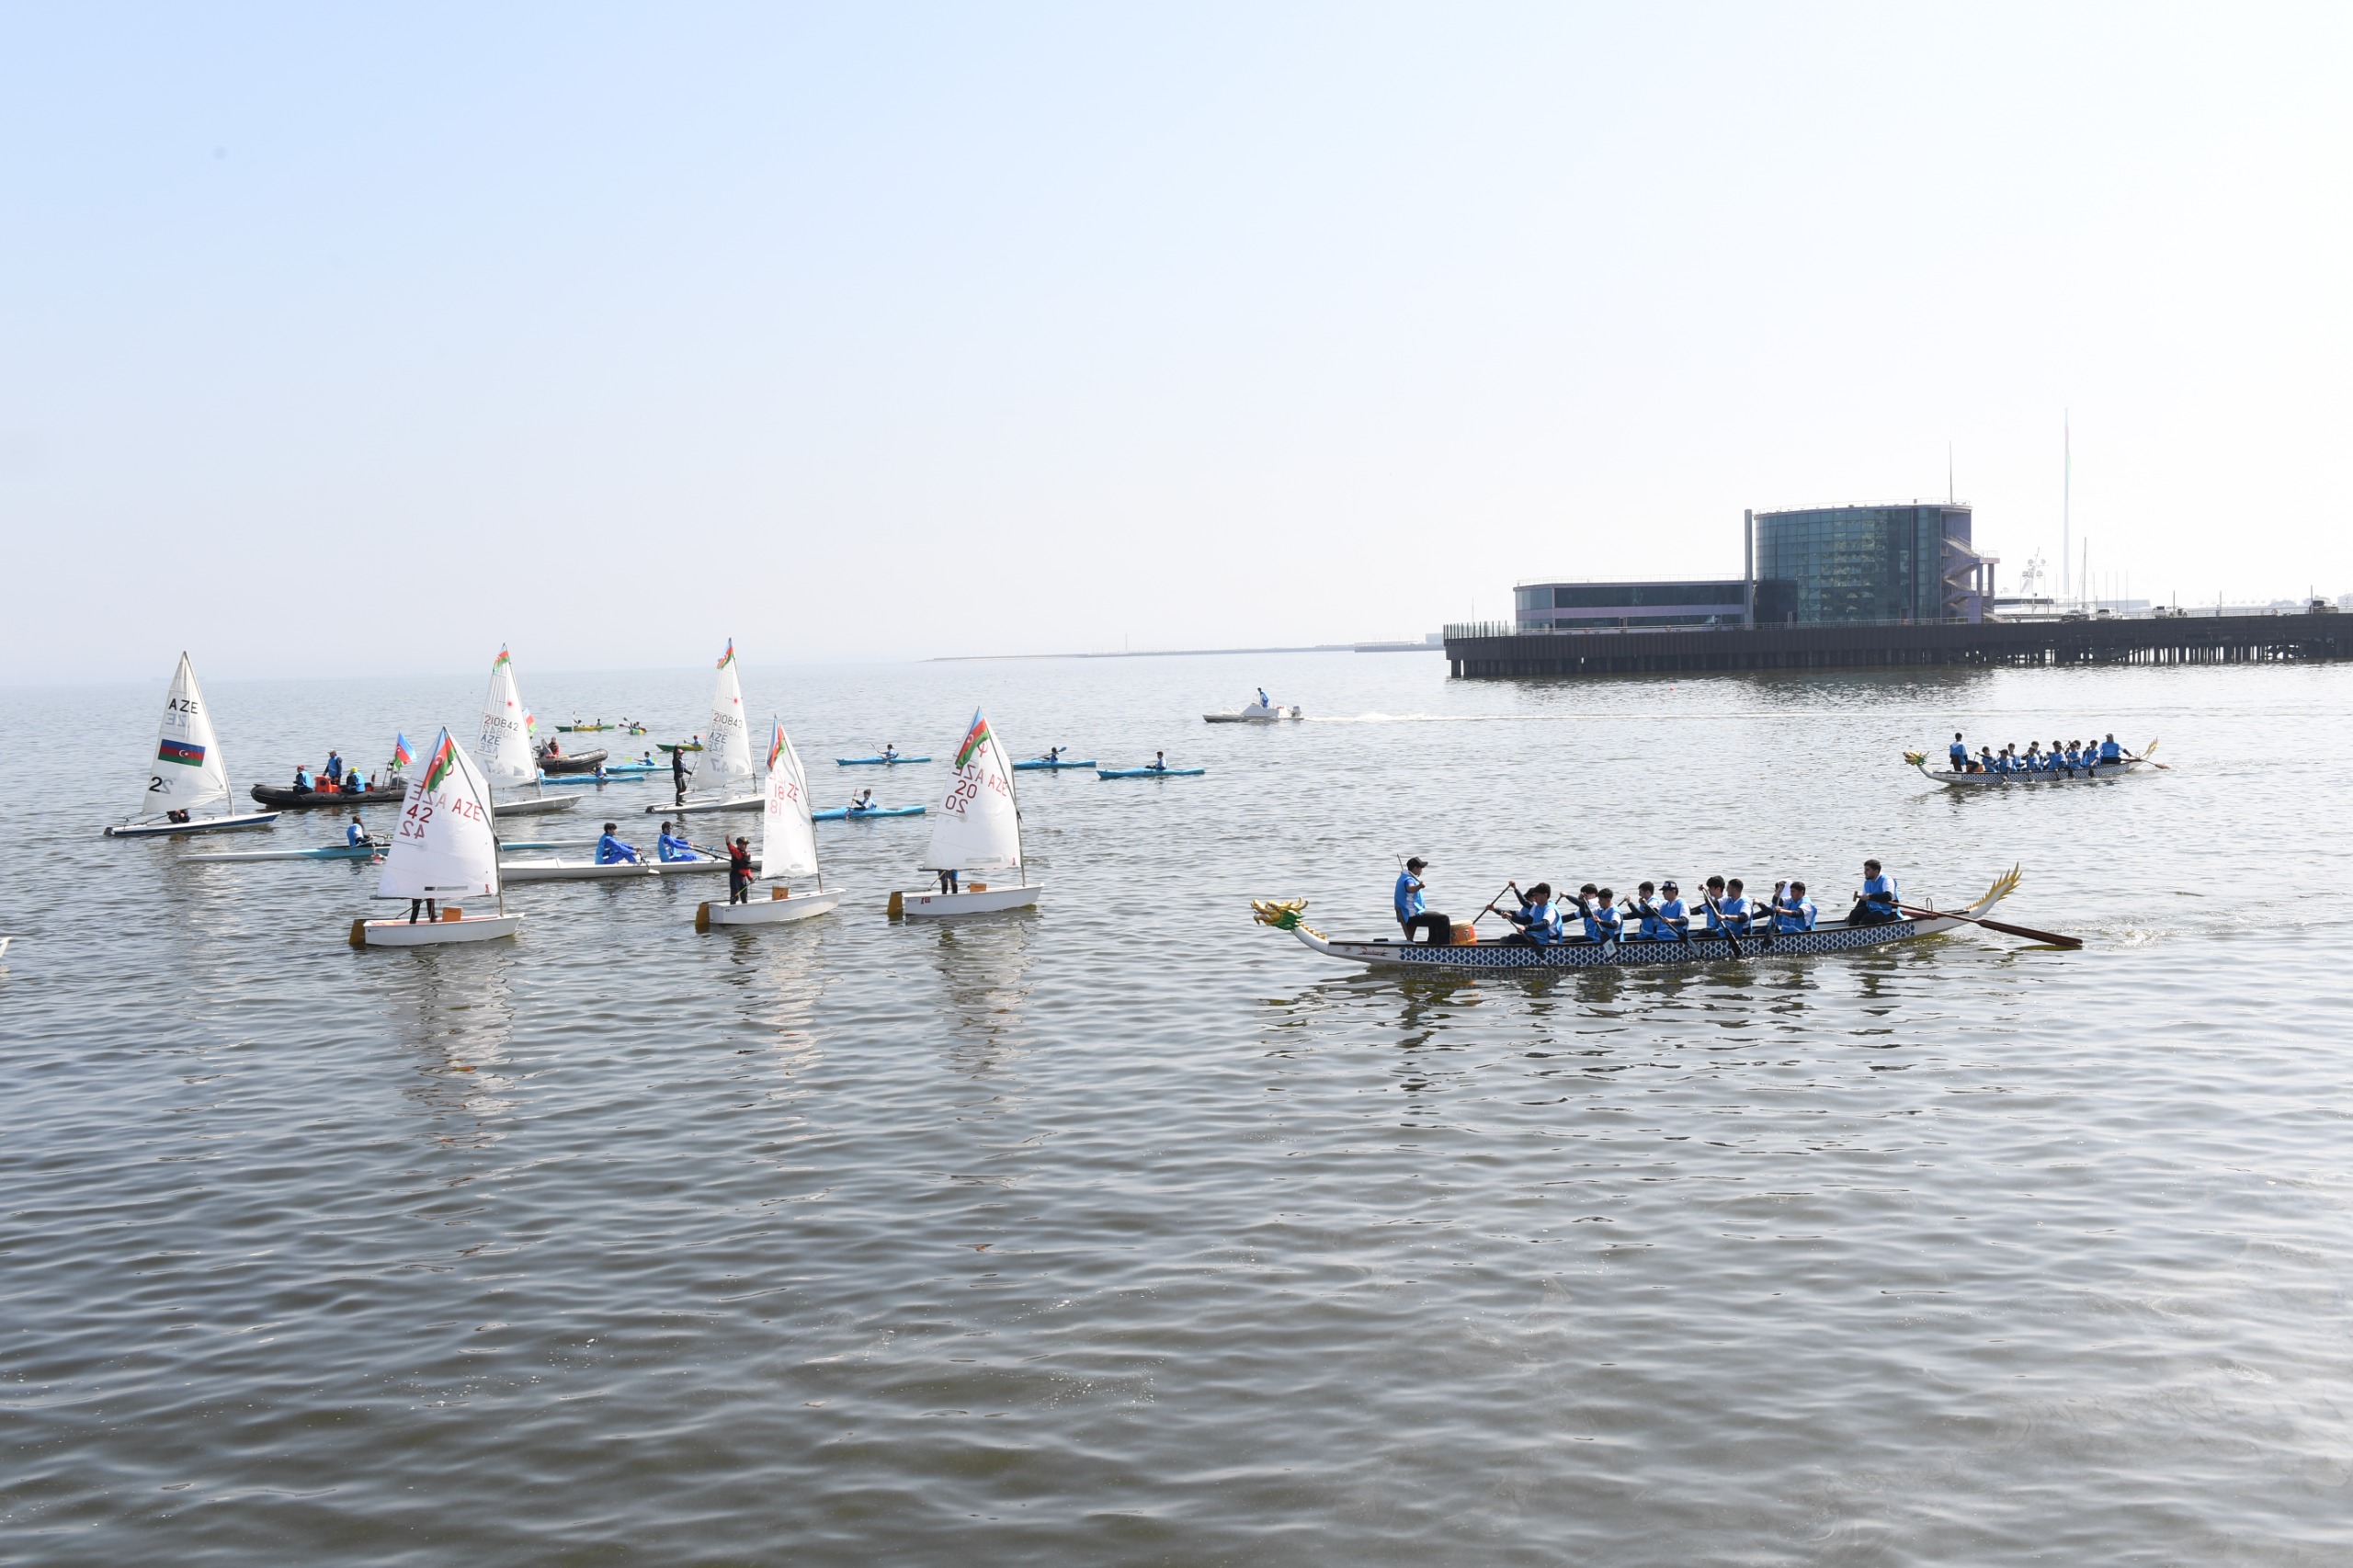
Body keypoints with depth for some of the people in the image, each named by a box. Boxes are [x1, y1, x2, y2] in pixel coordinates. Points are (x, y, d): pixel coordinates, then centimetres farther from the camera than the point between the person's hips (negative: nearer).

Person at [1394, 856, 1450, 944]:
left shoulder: (1404, 877, 13)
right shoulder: (1409, 880, -20)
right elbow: (1411, 888, -45)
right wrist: (1419, 886, -64)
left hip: (1407, 916, 11)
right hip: (1413, 916, -11)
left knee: (1435, 918, 31)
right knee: (1444, 919, -15)